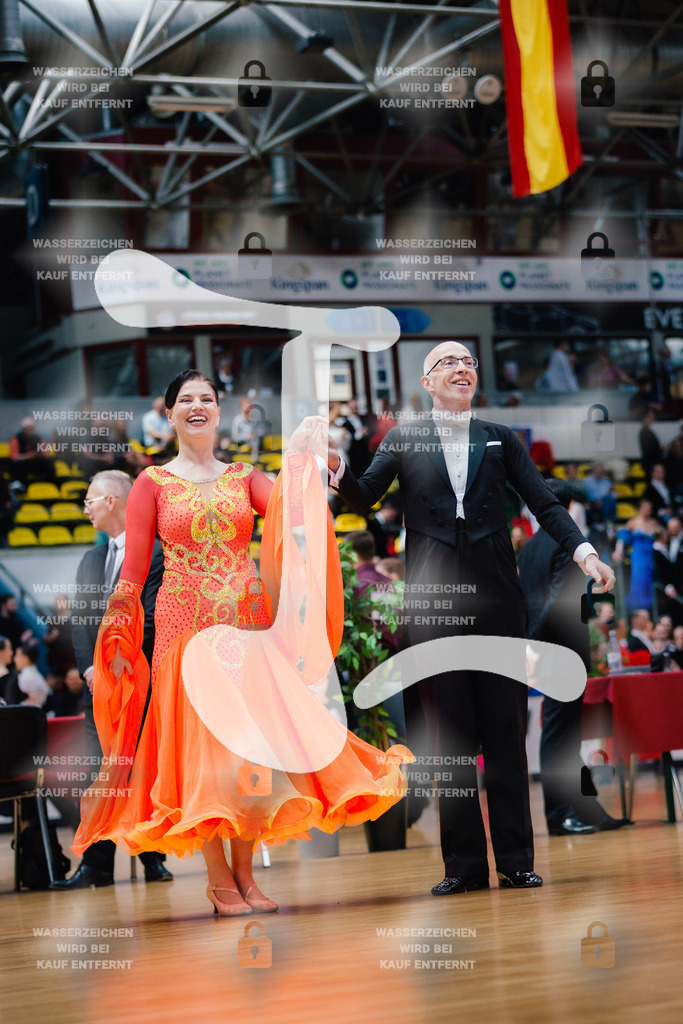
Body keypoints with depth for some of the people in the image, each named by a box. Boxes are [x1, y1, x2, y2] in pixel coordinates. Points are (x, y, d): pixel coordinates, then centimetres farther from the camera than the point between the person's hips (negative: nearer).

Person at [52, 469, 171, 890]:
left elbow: (151, 620, -10)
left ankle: (152, 857, 10)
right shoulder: (91, 559, 18)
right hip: (99, 682, 5)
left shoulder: (154, 553, -4)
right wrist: (89, 667, -3)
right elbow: (80, 619, 12)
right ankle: (96, 865, 0)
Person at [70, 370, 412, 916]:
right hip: (186, 626, -2)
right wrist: (118, 635, -6)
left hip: (248, 624, 3)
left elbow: (287, 510, -10)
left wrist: (298, 459, -21)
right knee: (201, 744, -5)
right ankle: (219, 878, 3)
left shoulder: (243, 476, 11)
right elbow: (133, 569, 1)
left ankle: (245, 871, 10)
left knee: (251, 741, 1)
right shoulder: (152, 482, 4)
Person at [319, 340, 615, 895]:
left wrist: (582, 550, -5)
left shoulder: (500, 439, 13)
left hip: (495, 598, 1)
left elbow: (545, 503, 9)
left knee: (505, 729, 1)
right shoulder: (403, 439, 10)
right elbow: (363, 498, 3)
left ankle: (516, 860, 6)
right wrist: (338, 468, -17)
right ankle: (464, 864, 5)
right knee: (449, 732, 1)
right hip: (432, 599, -1)